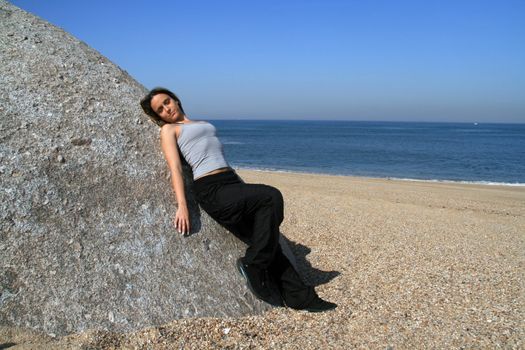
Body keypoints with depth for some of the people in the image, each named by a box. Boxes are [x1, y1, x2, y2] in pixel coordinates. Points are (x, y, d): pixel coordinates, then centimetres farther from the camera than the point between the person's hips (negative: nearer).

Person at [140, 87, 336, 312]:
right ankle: (253, 266, -14)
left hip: (233, 183, 6)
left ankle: (301, 297, 4)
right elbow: (175, 168, -4)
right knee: (271, 196, -25)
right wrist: (182, 205, -16)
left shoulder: (203, 124, 30)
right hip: (212, 191, -6)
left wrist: (245, 188, 23)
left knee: (268, 244, -2)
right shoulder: (168, 129, 10)